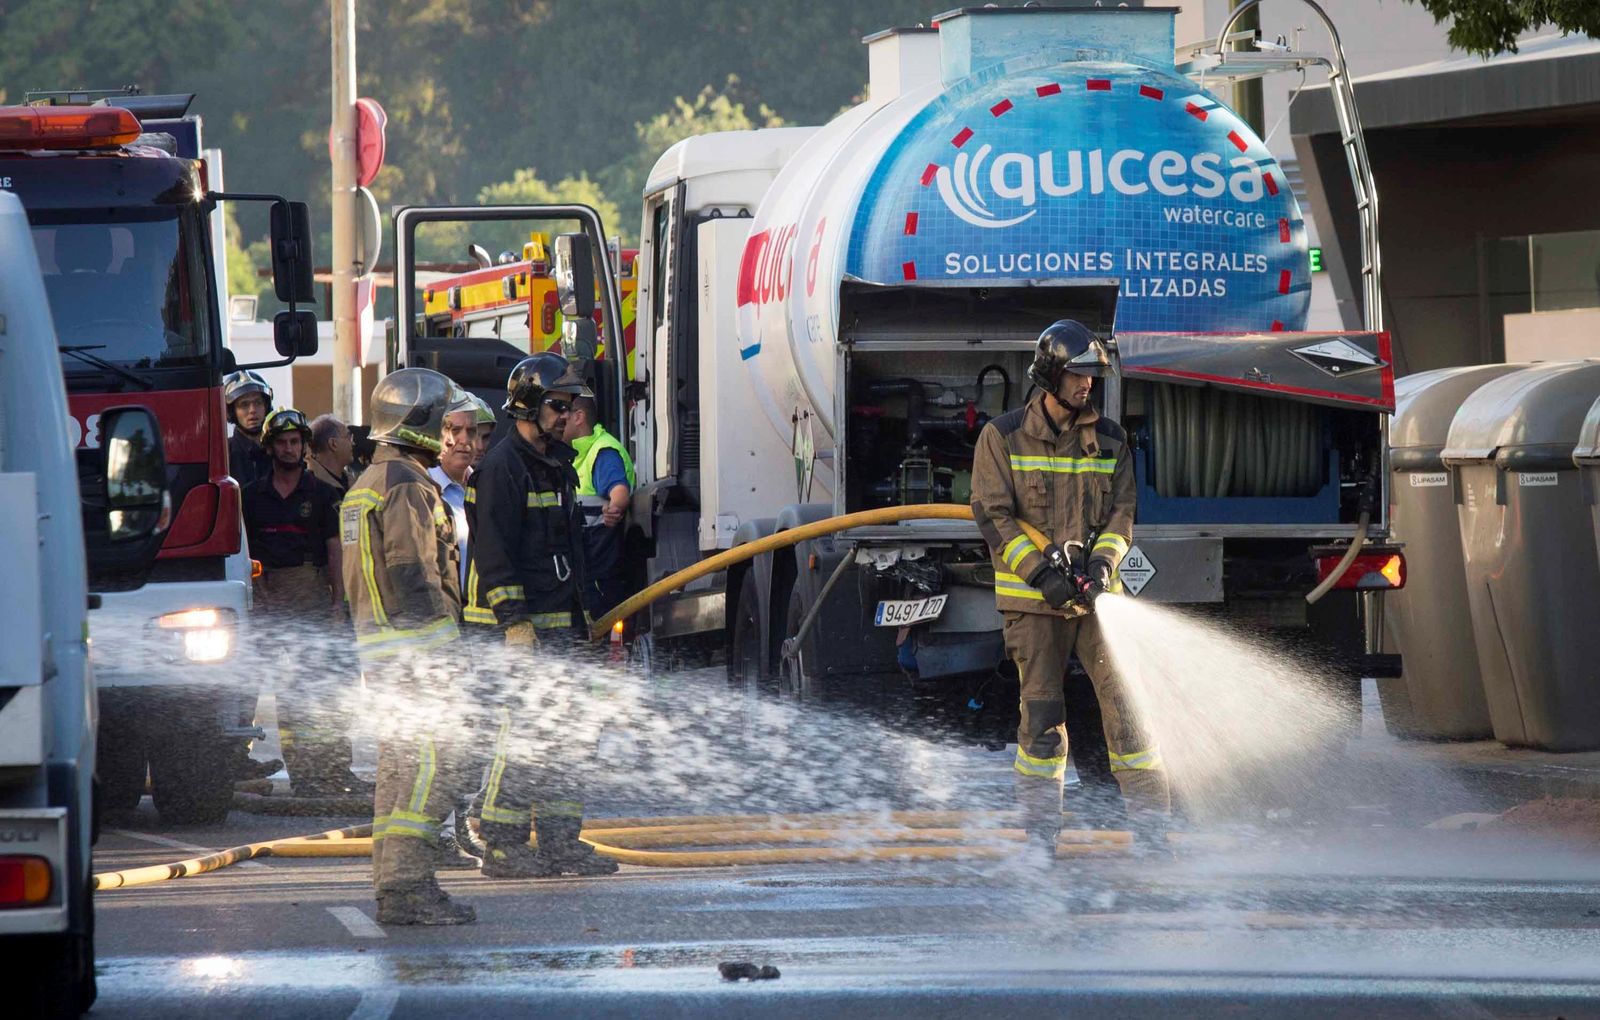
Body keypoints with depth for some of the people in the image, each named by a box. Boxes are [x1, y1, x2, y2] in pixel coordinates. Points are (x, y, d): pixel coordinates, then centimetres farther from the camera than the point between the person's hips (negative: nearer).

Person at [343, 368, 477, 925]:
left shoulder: (367, 484, 19)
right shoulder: (407, 487, -13)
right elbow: (413, 576, -19)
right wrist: (440, 657, -19)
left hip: (379, 643, 10)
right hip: (417, 645, -10)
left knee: (400, 762, 13)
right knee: (434, 764, -12)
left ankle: (392, 885, 15)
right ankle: (407, 885, -16)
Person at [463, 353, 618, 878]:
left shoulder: (557, 465, 19)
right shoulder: (503, 466, -11)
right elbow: (493, 550, -17)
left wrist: (579, 617, 24)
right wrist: (514, 623, -22)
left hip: (558, 623, 9)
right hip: (521, 622, -9)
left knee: (564, 733, 9)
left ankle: (560, 840, 14)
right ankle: (502, 847, -7)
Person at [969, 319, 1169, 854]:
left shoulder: (1108, 440, 9)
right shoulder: (1003, 437, -1)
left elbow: (1120, 513, 7)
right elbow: (993, 515, -5)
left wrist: (1102, 562, -13)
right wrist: (1042, 573, -15)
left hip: (1093, 594, 3)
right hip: (1030, 596, -3)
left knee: (1125, 703, -3)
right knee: (1042, 713, -2)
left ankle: (1150, 821, 1)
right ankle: (1040, 827, 6)